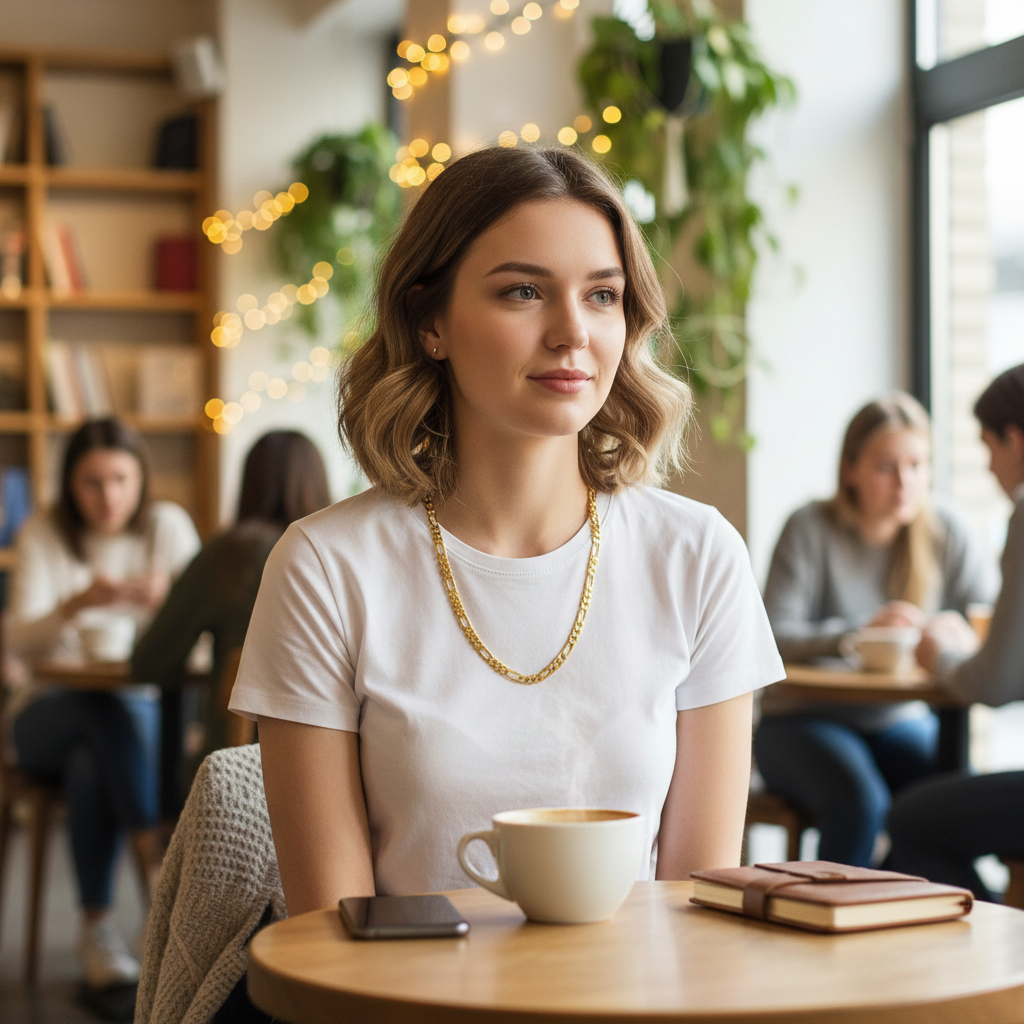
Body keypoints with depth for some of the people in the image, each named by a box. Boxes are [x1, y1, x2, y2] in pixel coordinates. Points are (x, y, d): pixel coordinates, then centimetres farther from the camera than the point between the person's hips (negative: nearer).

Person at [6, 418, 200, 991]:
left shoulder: (168, 526, 0)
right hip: (51, 714, 0)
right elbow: (20, 639, -15)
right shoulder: (45, 535, -3)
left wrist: (170, 602, -33)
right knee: (103, 709, -36)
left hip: (146, 707, 0)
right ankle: (161, 856, -35)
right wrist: (76, 604, -35)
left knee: (93, 763, -35)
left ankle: (99, 925, -28)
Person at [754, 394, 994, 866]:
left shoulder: (945, 534, 3)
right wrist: (862, 630, -35)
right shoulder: (811, 529, -10)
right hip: (804, 720, -3)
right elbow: (771, 636, -19)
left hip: (900, 721, 3)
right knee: (860, 800, -33)